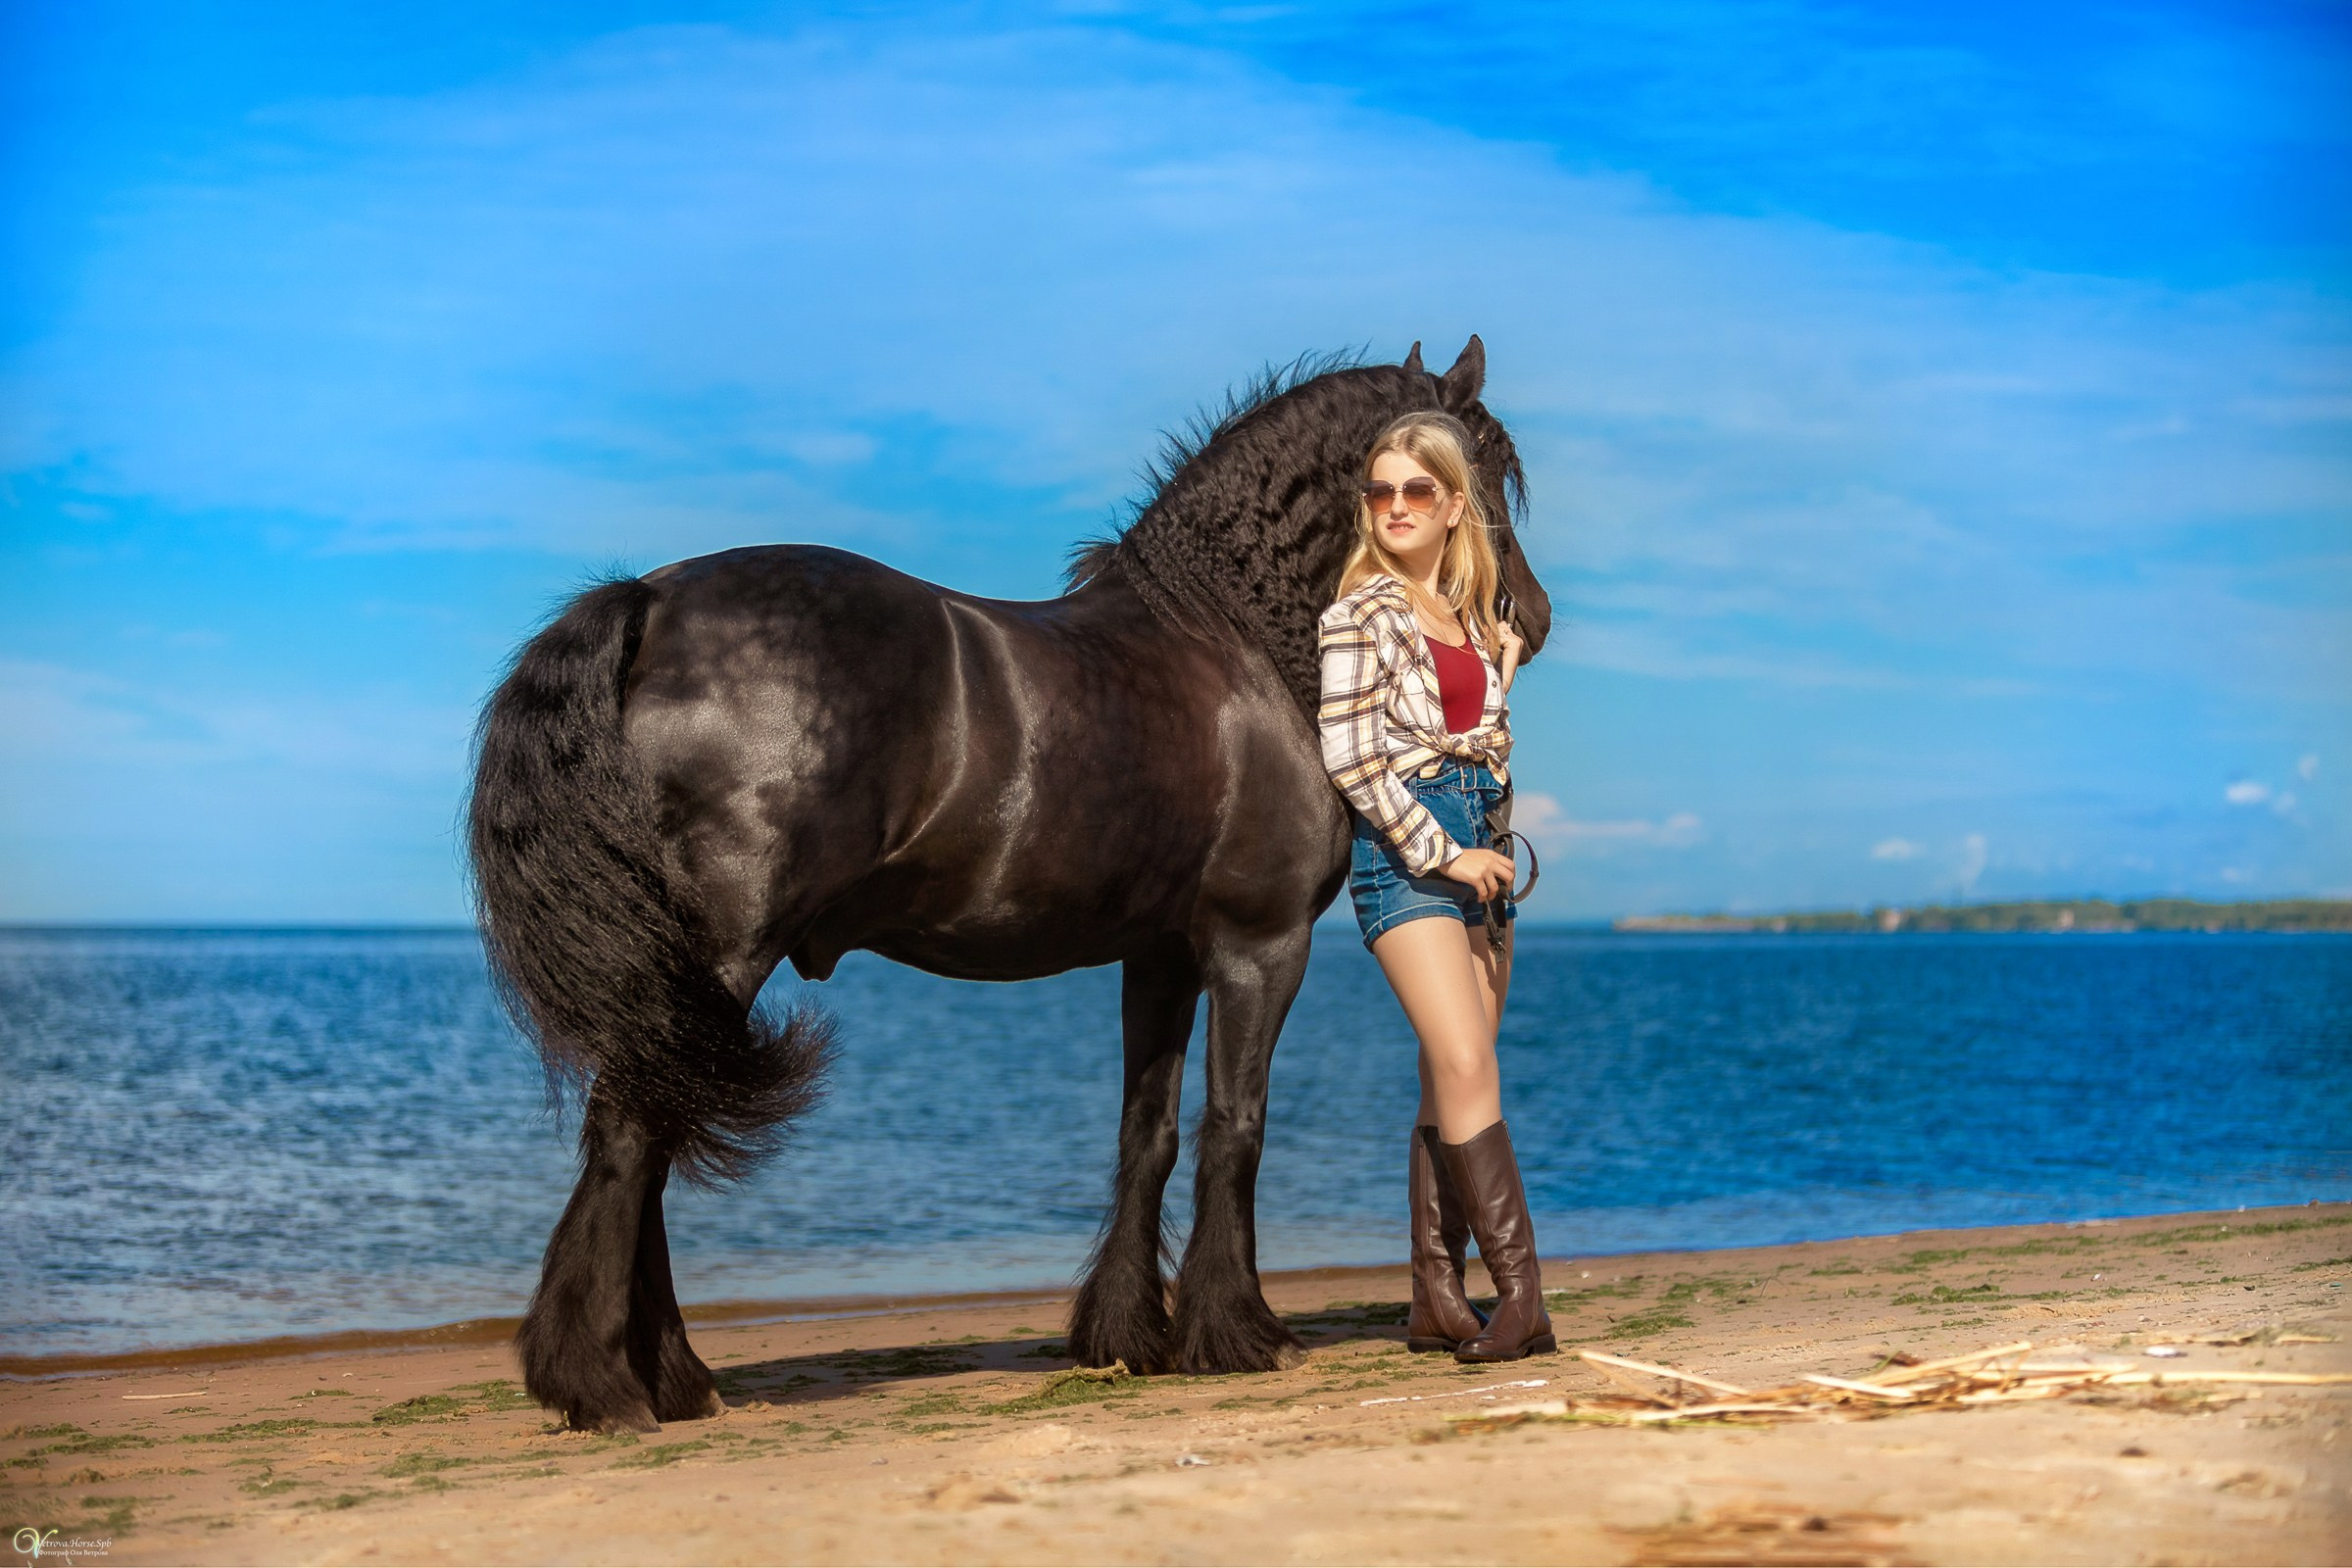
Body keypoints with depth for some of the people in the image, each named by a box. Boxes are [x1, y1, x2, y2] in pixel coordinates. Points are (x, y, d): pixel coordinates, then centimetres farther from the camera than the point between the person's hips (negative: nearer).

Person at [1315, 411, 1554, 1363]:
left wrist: (1503, 672, 13)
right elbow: (1349, 756, -12)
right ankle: (1521, 1297, -17)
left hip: (1478, 843, 7)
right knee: (1466, 1067, -15)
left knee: (1453, 1077, 6)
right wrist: (1443, 854, -13)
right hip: (1403, 848, -7)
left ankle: (1437, 1302, 10)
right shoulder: (1361, 612, -4)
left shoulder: (1470, 613, 15)